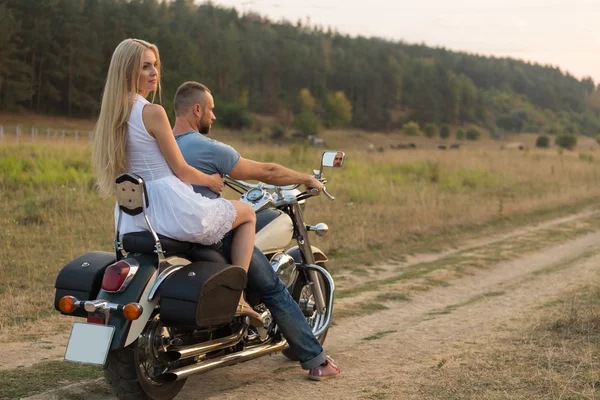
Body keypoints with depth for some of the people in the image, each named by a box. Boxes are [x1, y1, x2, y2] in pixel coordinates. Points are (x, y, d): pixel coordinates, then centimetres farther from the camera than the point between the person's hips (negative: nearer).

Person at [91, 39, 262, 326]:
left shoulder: (112, 115, 10)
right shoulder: (153, 112, -15)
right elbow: (181, 170, -10)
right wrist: (211, 181, 9)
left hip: (131, 220, 8)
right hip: (172, 210, -8)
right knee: (248, 214, 13)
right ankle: (236, 296, 4)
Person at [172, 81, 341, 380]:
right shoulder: (209, 149, -16)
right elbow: (267, 172, -9)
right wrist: (308, 179, 5)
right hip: (214, 239, -8)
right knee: (274, 290, 5)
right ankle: (316, 361, 9)